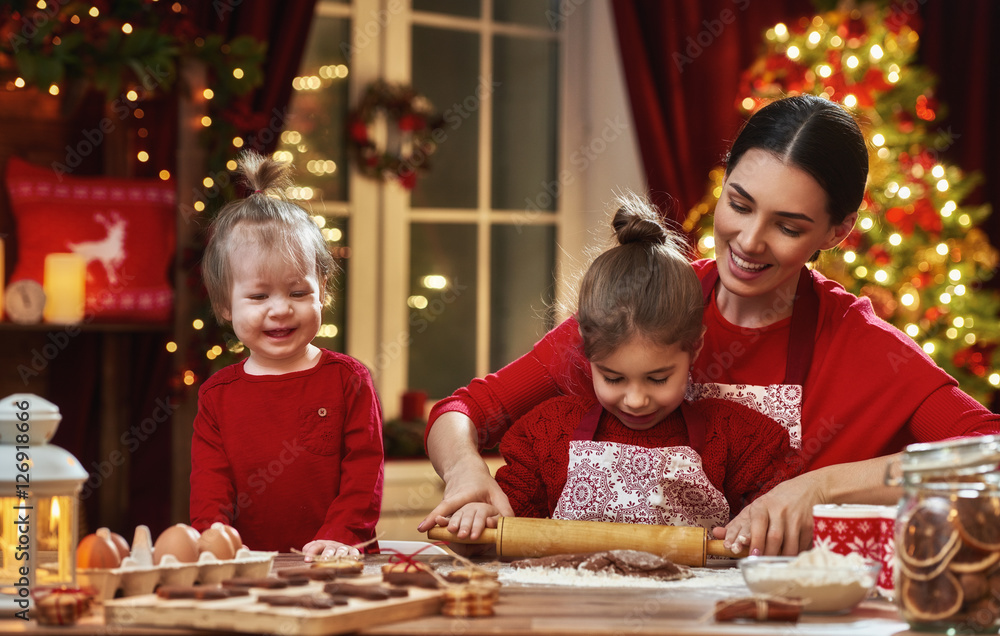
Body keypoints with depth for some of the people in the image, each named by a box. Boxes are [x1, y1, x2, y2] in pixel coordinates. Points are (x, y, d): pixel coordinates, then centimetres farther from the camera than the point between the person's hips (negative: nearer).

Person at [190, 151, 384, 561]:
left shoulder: (348, 380, 7)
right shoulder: (216, 394, 12)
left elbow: (364, 472, 1)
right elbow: (209, 483, 8)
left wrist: (340, 536, -15)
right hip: (248, 569, 2)